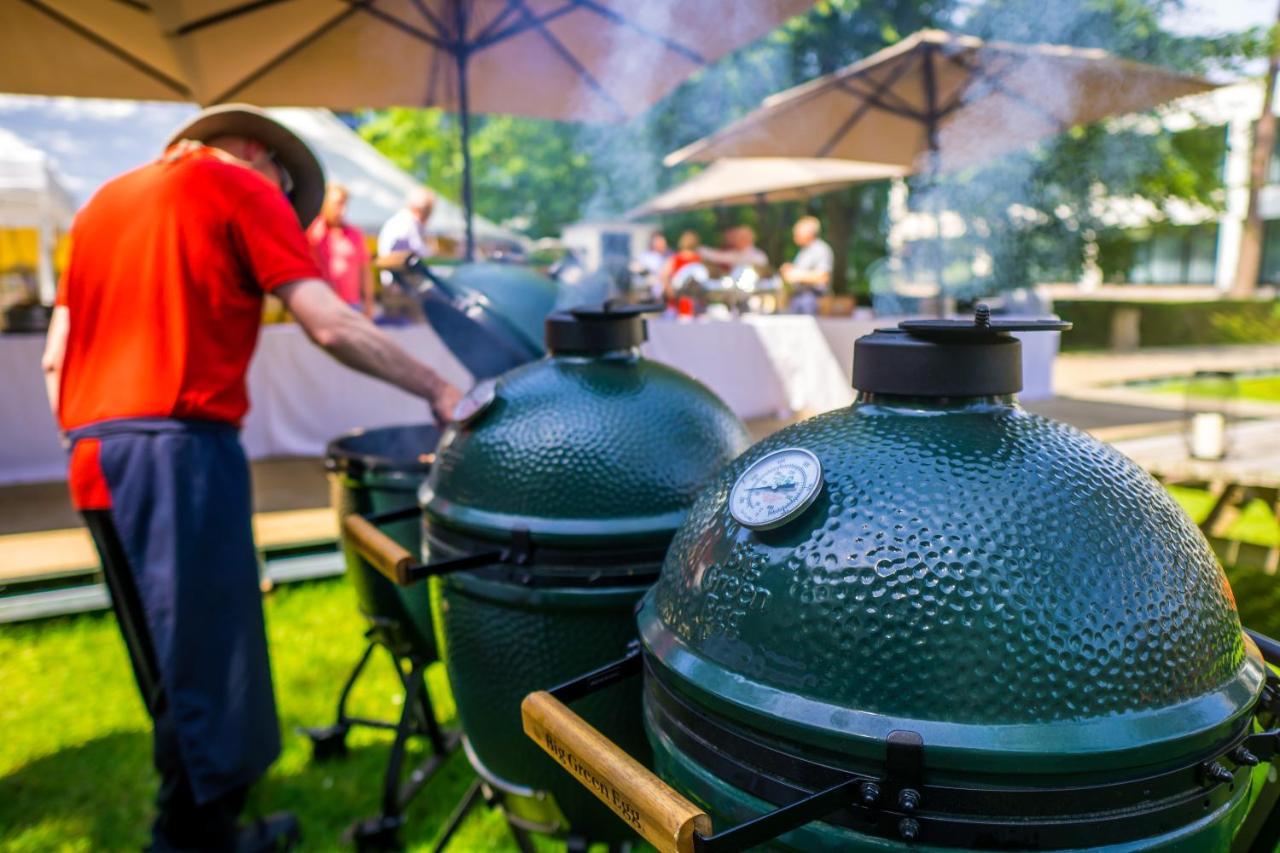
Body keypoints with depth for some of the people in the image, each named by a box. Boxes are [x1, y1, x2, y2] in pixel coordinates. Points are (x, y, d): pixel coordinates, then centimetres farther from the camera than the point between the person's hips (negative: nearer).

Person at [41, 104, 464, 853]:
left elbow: (57, 357, 19)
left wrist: (97, 443, 22)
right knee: (205, 657, 1)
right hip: (179, 447, -8)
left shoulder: (107, 198, 23)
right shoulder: (243, 188, 3)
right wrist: (439, 391, -4)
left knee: (170, 657, 19)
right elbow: (330, 326, -10)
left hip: (95, 453, 8)